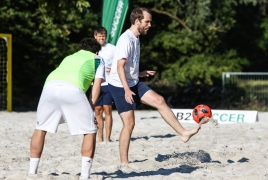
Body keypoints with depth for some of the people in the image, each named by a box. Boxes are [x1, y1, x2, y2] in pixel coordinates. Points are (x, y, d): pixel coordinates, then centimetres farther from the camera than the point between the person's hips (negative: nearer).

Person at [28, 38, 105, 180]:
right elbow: (97, 85, 17)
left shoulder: (68, 58, 42)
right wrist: (91, 107, 13)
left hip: (50, 85, 4)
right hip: (72, 89, -4)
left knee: (40, 128, 22)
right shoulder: (97, 59, 29)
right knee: (90, 131, 10)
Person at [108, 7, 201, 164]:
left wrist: (141, 74, 15)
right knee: (129, 123, -7)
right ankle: (124, 163, 1)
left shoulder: (136, 39, 12)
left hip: (134, 83, 9)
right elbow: (120, 66, -26)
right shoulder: (126, 39, -18)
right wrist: (126, 89, -33)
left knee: (159, 100, -4)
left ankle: (183, 133, -4)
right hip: (120, 86, -9)